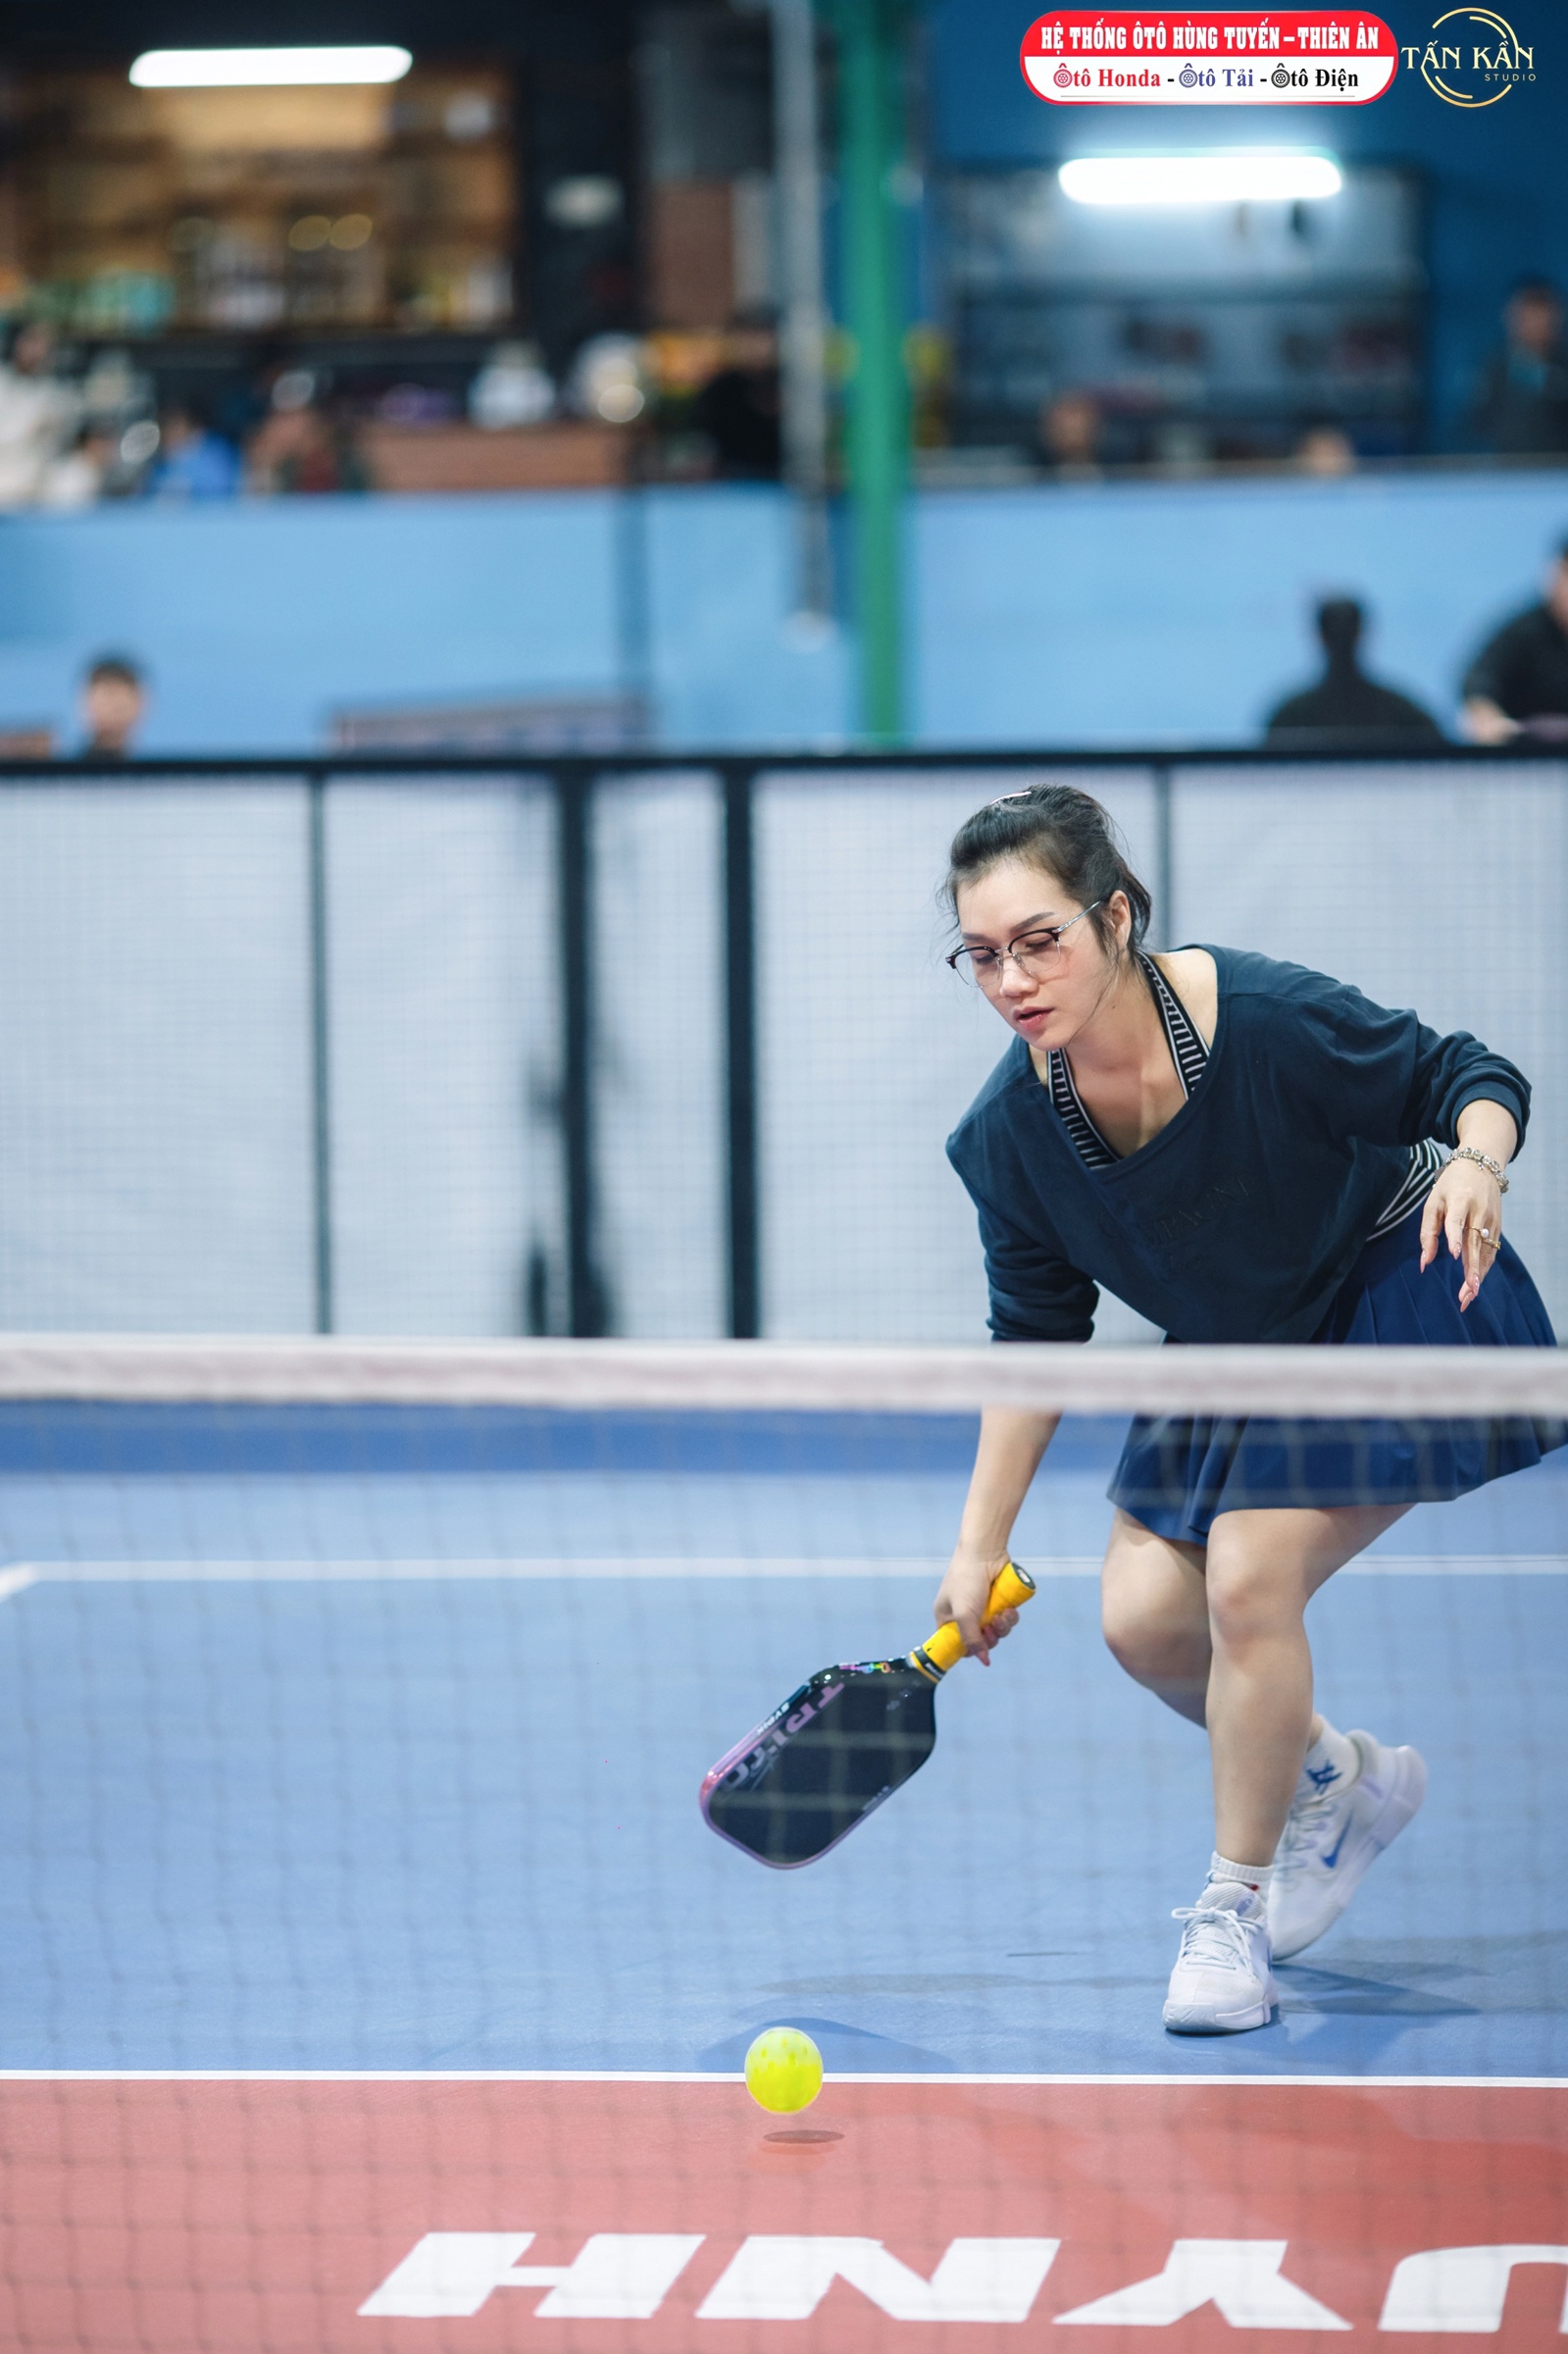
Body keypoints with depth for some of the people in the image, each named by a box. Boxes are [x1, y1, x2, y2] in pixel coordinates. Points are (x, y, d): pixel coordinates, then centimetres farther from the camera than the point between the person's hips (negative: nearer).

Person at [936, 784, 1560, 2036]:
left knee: (1247, 1580, -19)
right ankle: (1335, 1778, 26)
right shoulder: (1009, 1133, -18)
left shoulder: (1271, 1019, -32)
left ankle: (1235, 1909, 0)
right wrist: (980, 1546, -5)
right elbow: (1036, 1337, -4)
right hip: (1232, 1348, 5)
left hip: (1396, 1292, -5)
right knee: (1145, 1620, -4)